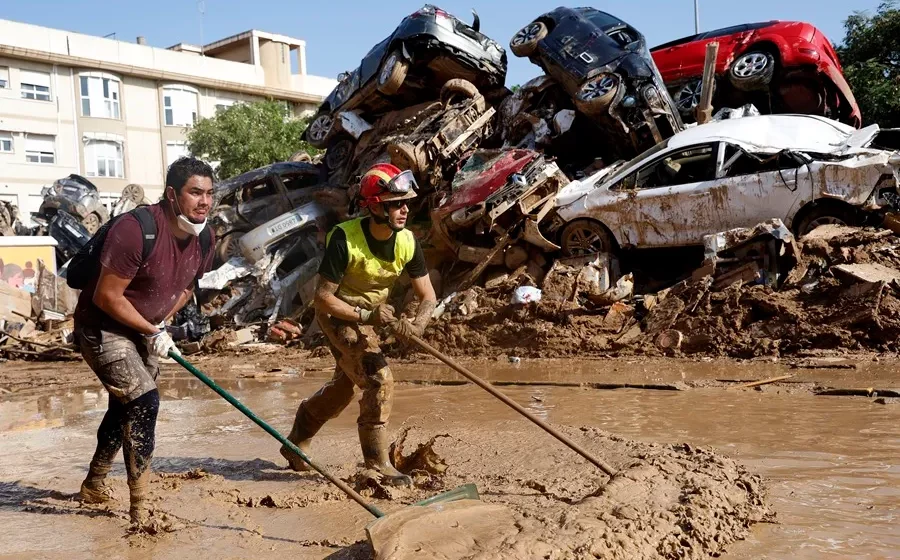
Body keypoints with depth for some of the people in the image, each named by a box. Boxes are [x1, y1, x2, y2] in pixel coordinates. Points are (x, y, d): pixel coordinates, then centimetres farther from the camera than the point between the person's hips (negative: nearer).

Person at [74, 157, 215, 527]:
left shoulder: (204, 239, -6)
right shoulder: (136, 230, -31)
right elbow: (106, 296, -26)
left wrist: (163, 321, -3)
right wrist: (153, 331, -19)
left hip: (146, 331, 8)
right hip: (103, 329, -8)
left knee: (126, 408, 20)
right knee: (144, 402, -20)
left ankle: (94, 484, 43)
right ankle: (139, 509, -10)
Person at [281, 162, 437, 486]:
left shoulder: (407, 242, -16)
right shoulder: (345, 238, -30)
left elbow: (427, 295, -12)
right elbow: (323, 298, -26)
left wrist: (417, 325, -33)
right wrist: (367, 316, -32)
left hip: (371, 314, 7)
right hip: (338, 312, -7)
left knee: (344, 385, 21)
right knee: (379, 380, -21)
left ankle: (295, 444, 42)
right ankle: (378, 464, -8)